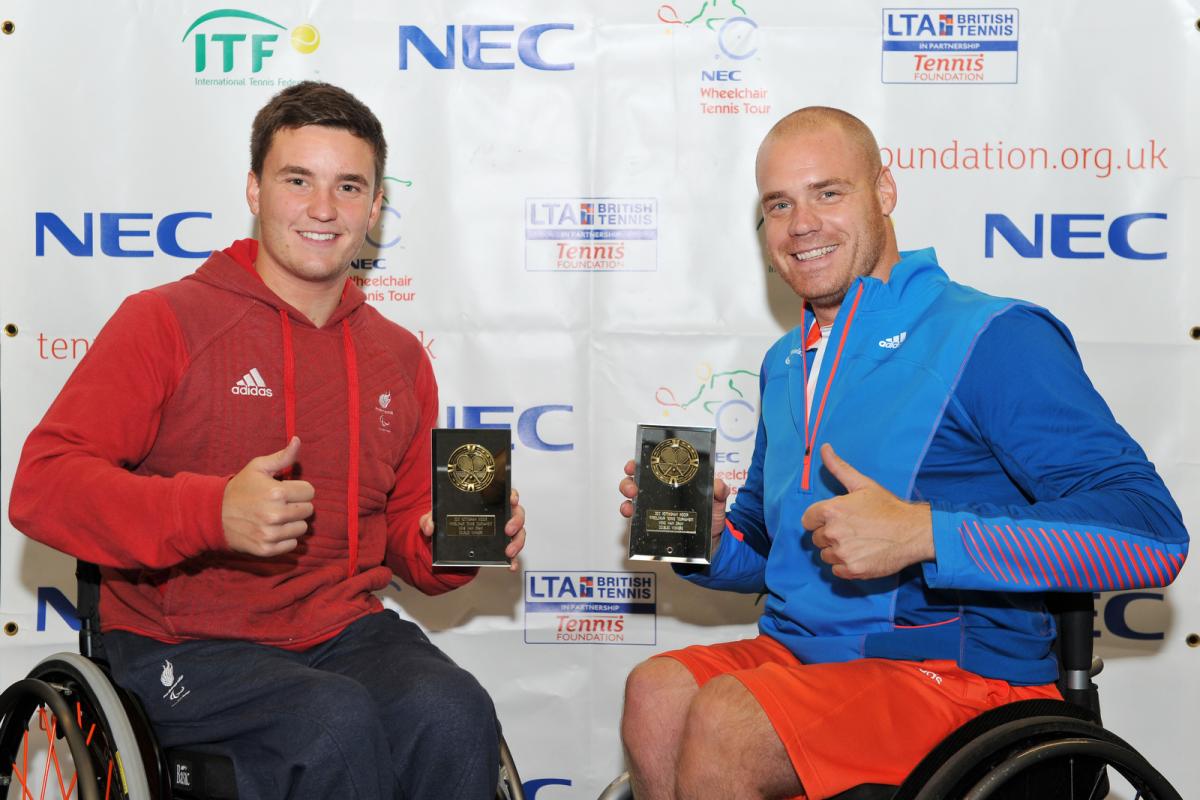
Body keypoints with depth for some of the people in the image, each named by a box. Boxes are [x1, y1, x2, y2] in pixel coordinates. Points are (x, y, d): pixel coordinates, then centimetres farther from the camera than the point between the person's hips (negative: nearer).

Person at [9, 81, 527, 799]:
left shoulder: (400, 357, 14)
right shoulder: (165, 322, -2)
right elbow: (42, 485, -11)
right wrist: (212, 513, -26)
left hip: (345, 630, 4)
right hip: (186, 645, -3)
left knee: (454, 712, -27)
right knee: (336, 720, -32)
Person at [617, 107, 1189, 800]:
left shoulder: (991, 336, -11)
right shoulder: (786, 363, 15)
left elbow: (1152, 534, -20)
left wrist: (922, 533, -28)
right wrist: (706, 539, 3)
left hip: (958, 673, -6)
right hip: (798, 654, 7)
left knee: (721, 719, -27)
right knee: (656, 693, -21)